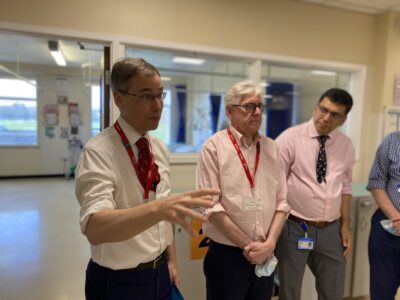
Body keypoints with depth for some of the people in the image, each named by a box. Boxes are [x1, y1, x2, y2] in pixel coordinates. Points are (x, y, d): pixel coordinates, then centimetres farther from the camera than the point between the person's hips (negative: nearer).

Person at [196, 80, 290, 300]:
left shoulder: (271, 147, 5)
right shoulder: (213, 147, -10)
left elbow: (281, 201, 4)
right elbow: (212, 207, -14)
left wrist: (269, 243, -7)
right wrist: (248, 245, -11)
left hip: (266, 256, 4)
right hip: (226, 255, -4)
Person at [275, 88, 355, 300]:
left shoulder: (346, 145, 4)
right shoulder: (290, 138, -12)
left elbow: (345, 187, 12)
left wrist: (344, 225, 9)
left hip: (331, 230, 5)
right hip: (294, 228, -4)